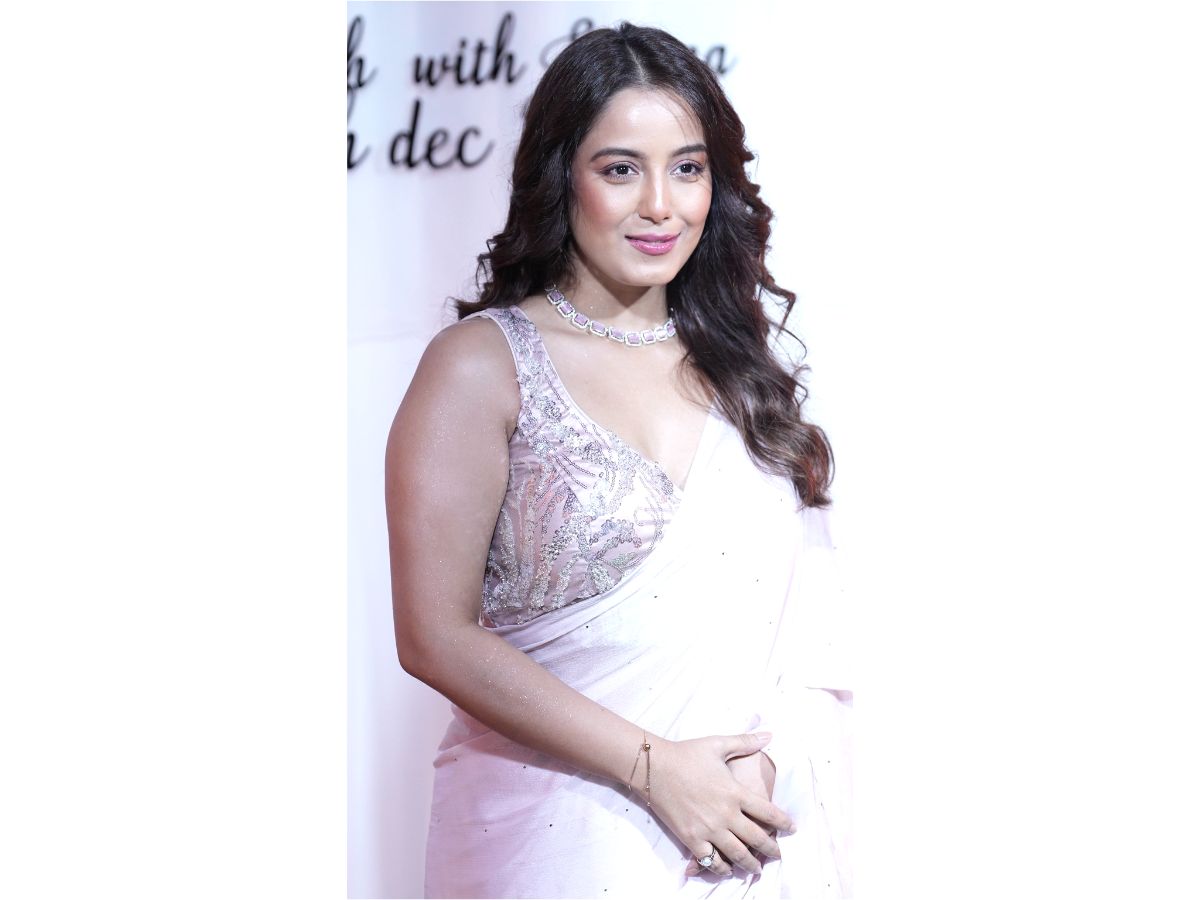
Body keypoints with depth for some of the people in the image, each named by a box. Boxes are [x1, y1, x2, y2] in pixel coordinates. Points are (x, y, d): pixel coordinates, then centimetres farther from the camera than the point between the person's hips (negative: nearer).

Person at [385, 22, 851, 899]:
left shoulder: (736, 362, 7)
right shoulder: (483, 364, -7)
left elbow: (795, 608, 7)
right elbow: (437, 635, -12)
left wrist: (763, 760, -11)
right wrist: (655, 768, -17)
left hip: (763, 826, 4)